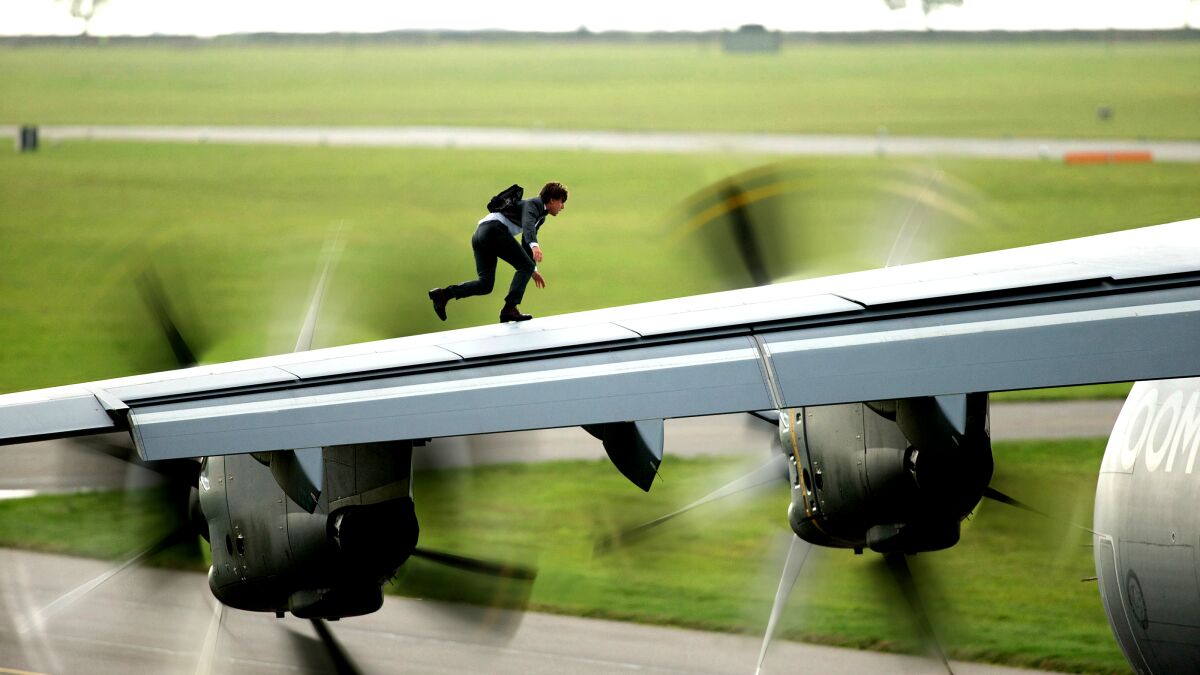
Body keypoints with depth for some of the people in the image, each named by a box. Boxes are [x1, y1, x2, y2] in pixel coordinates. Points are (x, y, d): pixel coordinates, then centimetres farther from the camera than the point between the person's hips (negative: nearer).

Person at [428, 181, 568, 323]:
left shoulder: (541, 218, 29)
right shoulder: (532, 205, -2)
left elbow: (526, 243, 43)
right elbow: (528, 225, -25)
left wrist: (533, 269, 45)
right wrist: (534, 246, -43)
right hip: (495, 229, -10)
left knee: (485, 285, 0)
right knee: (525, 266, -10)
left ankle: (443, 294, -12)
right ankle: (509, 309, -18)